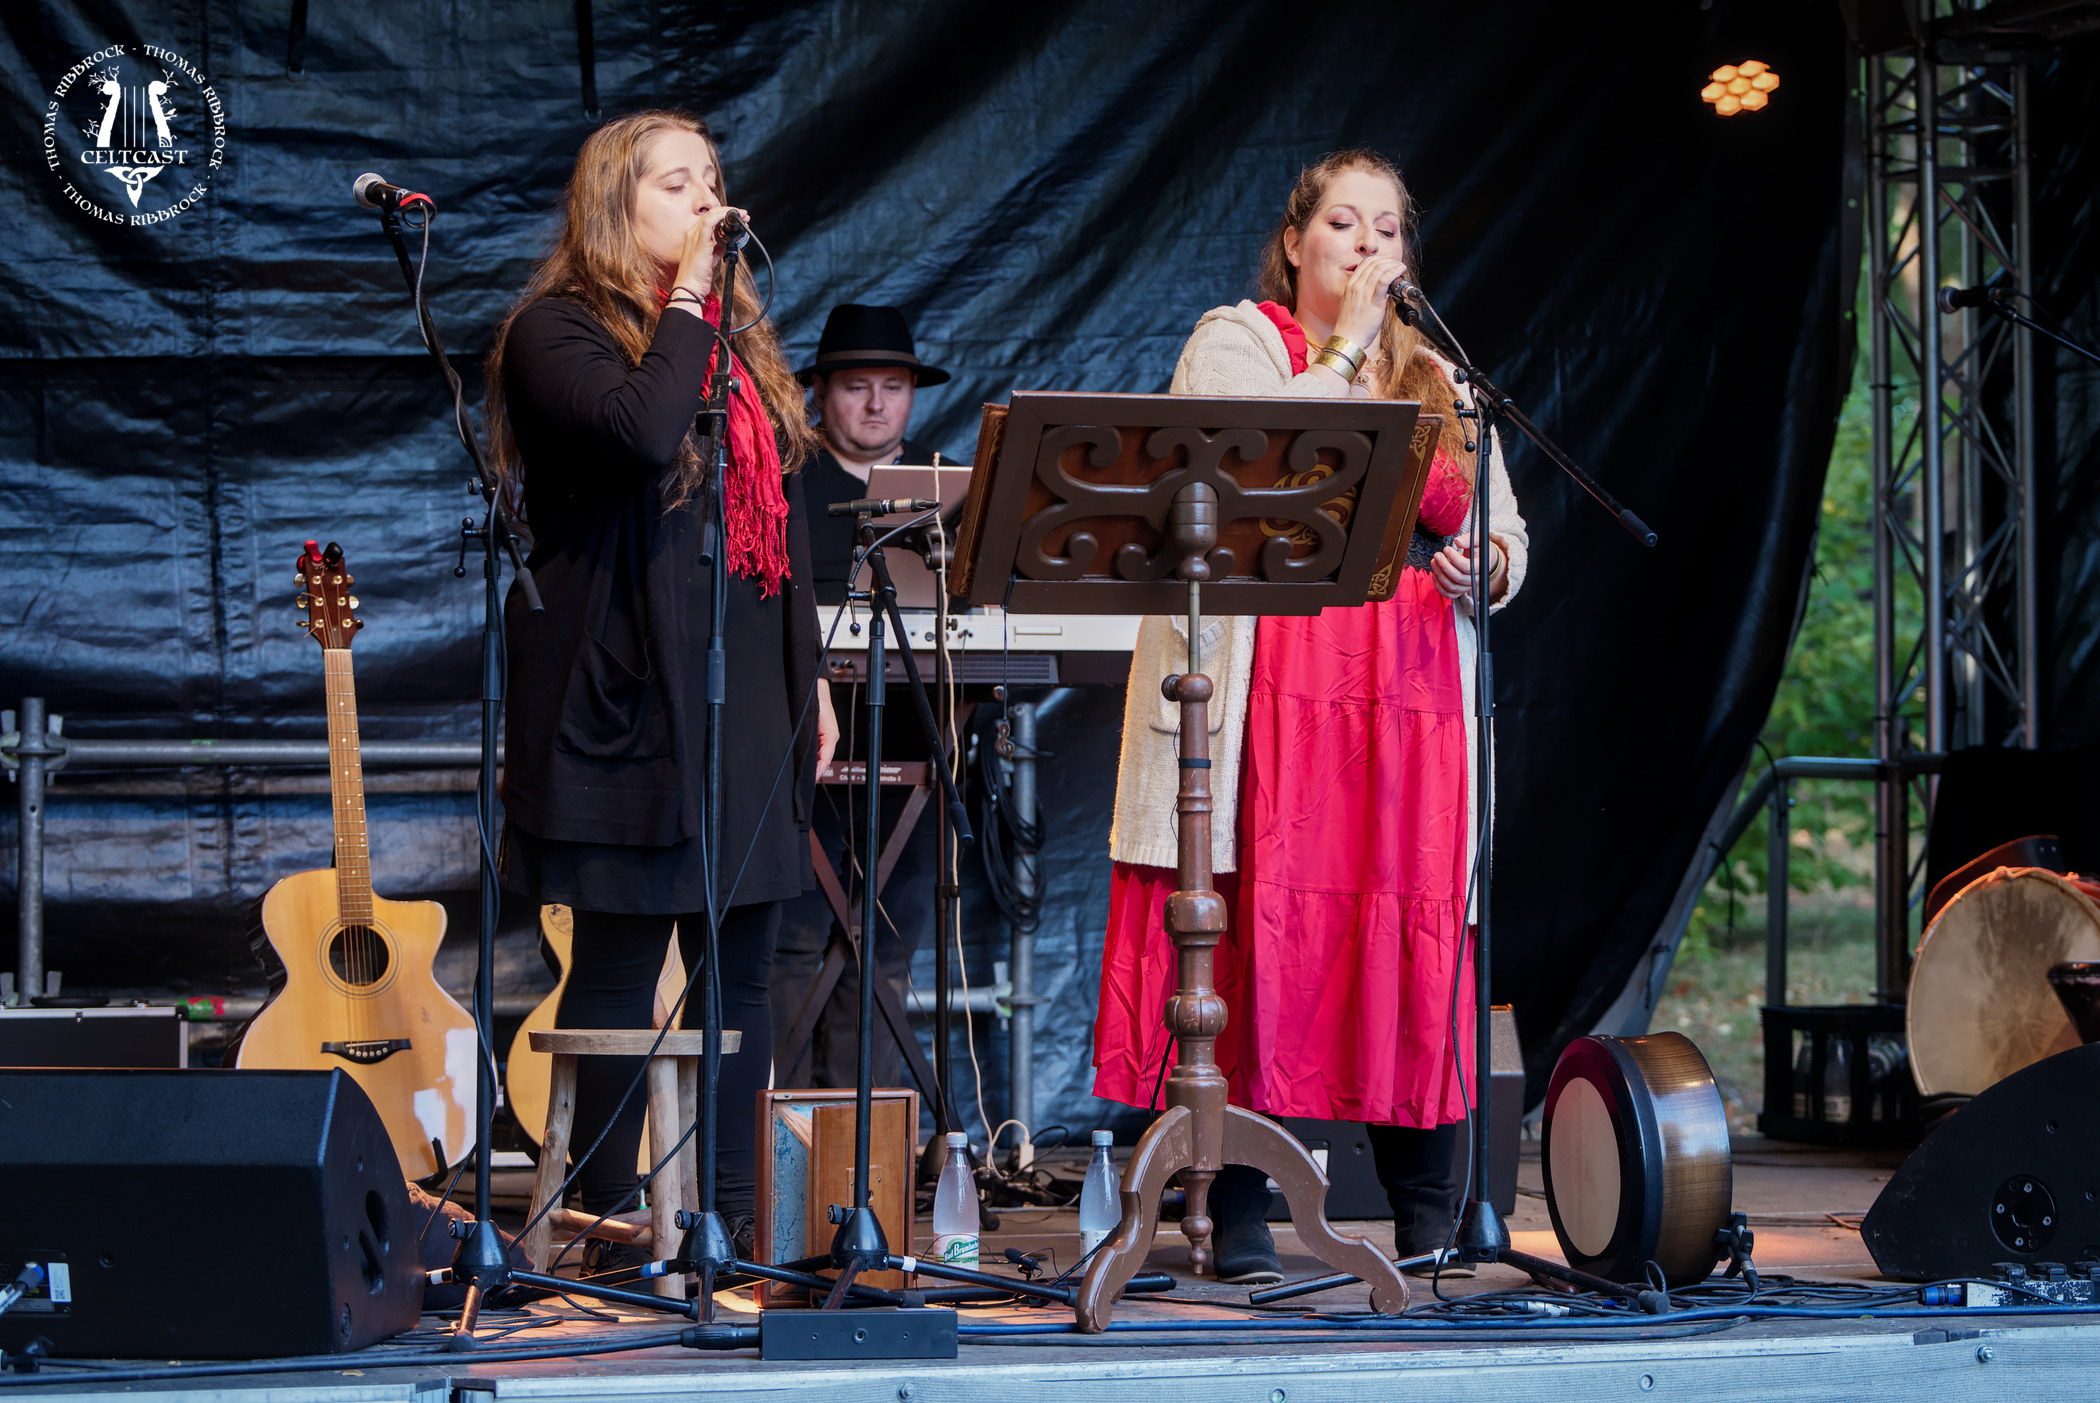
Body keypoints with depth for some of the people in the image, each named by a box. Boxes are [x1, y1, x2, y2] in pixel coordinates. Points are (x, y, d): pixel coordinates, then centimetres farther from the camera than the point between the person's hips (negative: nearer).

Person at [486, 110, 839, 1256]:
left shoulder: (741, 337, 19)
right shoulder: (558, 330, -4)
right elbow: (642, 429, -24)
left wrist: (809, 676, 16)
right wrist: (684, 302, -12)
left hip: (750, 690, 7)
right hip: (631, 688, -7)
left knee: (741, 962, 7)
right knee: (620, 963, -3)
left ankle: (732, 1219, 12)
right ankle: (607, 1223, 2)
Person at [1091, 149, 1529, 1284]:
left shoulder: (1438, 380, 21)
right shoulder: (1234, 342, 8)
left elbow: (1506, 536, 20)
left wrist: (1482, 563, -3)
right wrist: (1341, 352, -6)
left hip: (1411, 702, 4)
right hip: (1270, 695, -4)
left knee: (1415, 942, -2)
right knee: (1263, 931, -9)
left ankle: (1428, 1227, 5)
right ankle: (1239, 1222, -4)